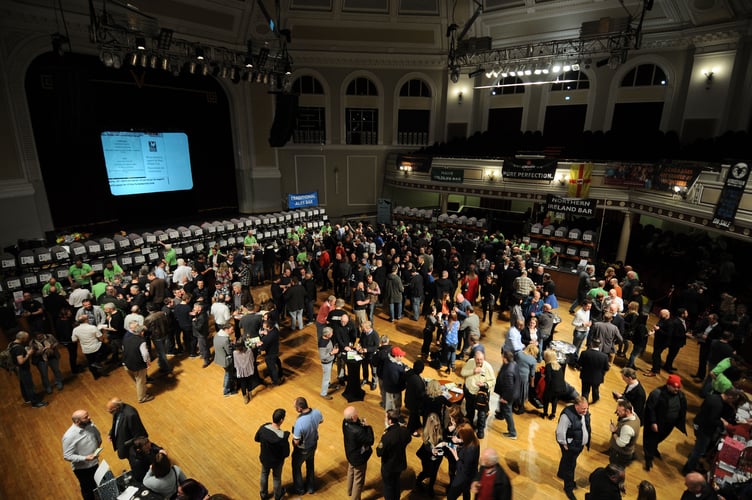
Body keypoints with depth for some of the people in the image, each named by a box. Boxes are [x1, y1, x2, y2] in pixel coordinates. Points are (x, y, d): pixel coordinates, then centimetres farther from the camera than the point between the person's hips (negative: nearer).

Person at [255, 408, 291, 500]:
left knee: (264, 475, 31)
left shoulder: (263, 428, -27)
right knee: (277, 478, 26)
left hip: (264, 458, 3)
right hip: (277, 461, -3)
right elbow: (286, 454, -24)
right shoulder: (283, 437, -38)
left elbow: (256, 439, -6)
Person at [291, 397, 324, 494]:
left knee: (296, 466, 25)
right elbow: (321, 421, 1)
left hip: (302, 449, -5)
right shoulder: (317, 412, -23)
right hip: (314, 444, 5)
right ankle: (310, 487, 50)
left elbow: (296, 442, -28)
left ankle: (299, 489, 46)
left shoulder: (299, 422, -42)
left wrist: (293, 435, -9)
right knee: (310, 464, 30)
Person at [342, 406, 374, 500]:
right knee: (358, 480, 17)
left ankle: (350, 491, 57)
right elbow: (370, 441, -28)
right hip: (359, 457, -8)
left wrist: (361, 424, -18)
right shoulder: (357, 431, -42)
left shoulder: (345, 422, -19)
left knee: (351, 473, 33)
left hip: (350, 454, 8)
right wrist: (368, 427, -24)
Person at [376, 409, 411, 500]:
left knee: (388, 487, 20)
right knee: (396, 483, 30)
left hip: (388, 467, -6)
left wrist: (381, 443, -11)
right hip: (401, 464, 6)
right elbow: (408, 440, 5)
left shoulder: (387, 436, -37)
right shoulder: (405, 430, -17)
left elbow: (379, 453, -25)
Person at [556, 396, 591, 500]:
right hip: (570, 446, -7)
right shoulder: (567, 415, -34)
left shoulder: (584, 412, -10)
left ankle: (561, 474, 53)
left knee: (567, 460, 28)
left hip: (580, 444, 7)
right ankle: (568, 487, 29)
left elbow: (586, 427, 8)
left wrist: (586, 441, 13)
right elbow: (560, 432, -27)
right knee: (570, 465, 8)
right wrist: (564, 444, -18)